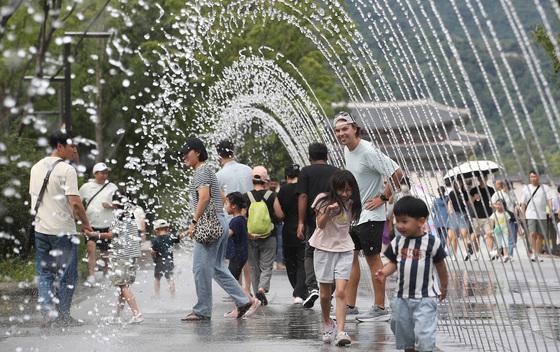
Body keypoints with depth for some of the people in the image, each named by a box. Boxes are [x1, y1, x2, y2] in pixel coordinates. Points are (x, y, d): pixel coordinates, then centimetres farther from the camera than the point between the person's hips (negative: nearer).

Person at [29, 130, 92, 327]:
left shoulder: (36, 168, 10)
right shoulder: (66, 170, -13)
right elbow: (75, 202, -18)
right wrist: (86, 223, -5)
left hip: (41, 229, 6)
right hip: (63, 230, -6)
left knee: (44, 273, 11)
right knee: (67, 275, 5)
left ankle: (46, 311, -1)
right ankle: (63, 316, 9)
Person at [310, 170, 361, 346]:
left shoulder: (352, 203, 1)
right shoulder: (324, 200, -8)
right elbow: (320, 224, -16)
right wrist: (327, 211, -32)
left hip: (344, 250, 1)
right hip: (324, 249, -1)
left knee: (340, 292, -12)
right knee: (325, 294, 6)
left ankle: (340, 332, -16)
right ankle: (327, 324, 31)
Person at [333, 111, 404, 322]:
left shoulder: (368, 152, -20)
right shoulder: (347, 150, 8)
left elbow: (397, 173, -22)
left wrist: (383, 197, -15)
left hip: (370, 215, -9)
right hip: (352, 214, 9)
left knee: (372, 258, -4)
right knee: (350, 256, 10)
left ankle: (380, 309, 2)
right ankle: (350, 306, 16)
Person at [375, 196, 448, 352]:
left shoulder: (432, 242, -9)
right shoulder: (398, 242, 2)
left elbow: (440, 266, 2)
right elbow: (393, 263, 7)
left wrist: (444, 287, 12)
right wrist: (383, 273, -14)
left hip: (425, 298, -5)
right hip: (402, 297, 5)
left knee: (424, 333, -11)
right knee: (403, 332, 16)